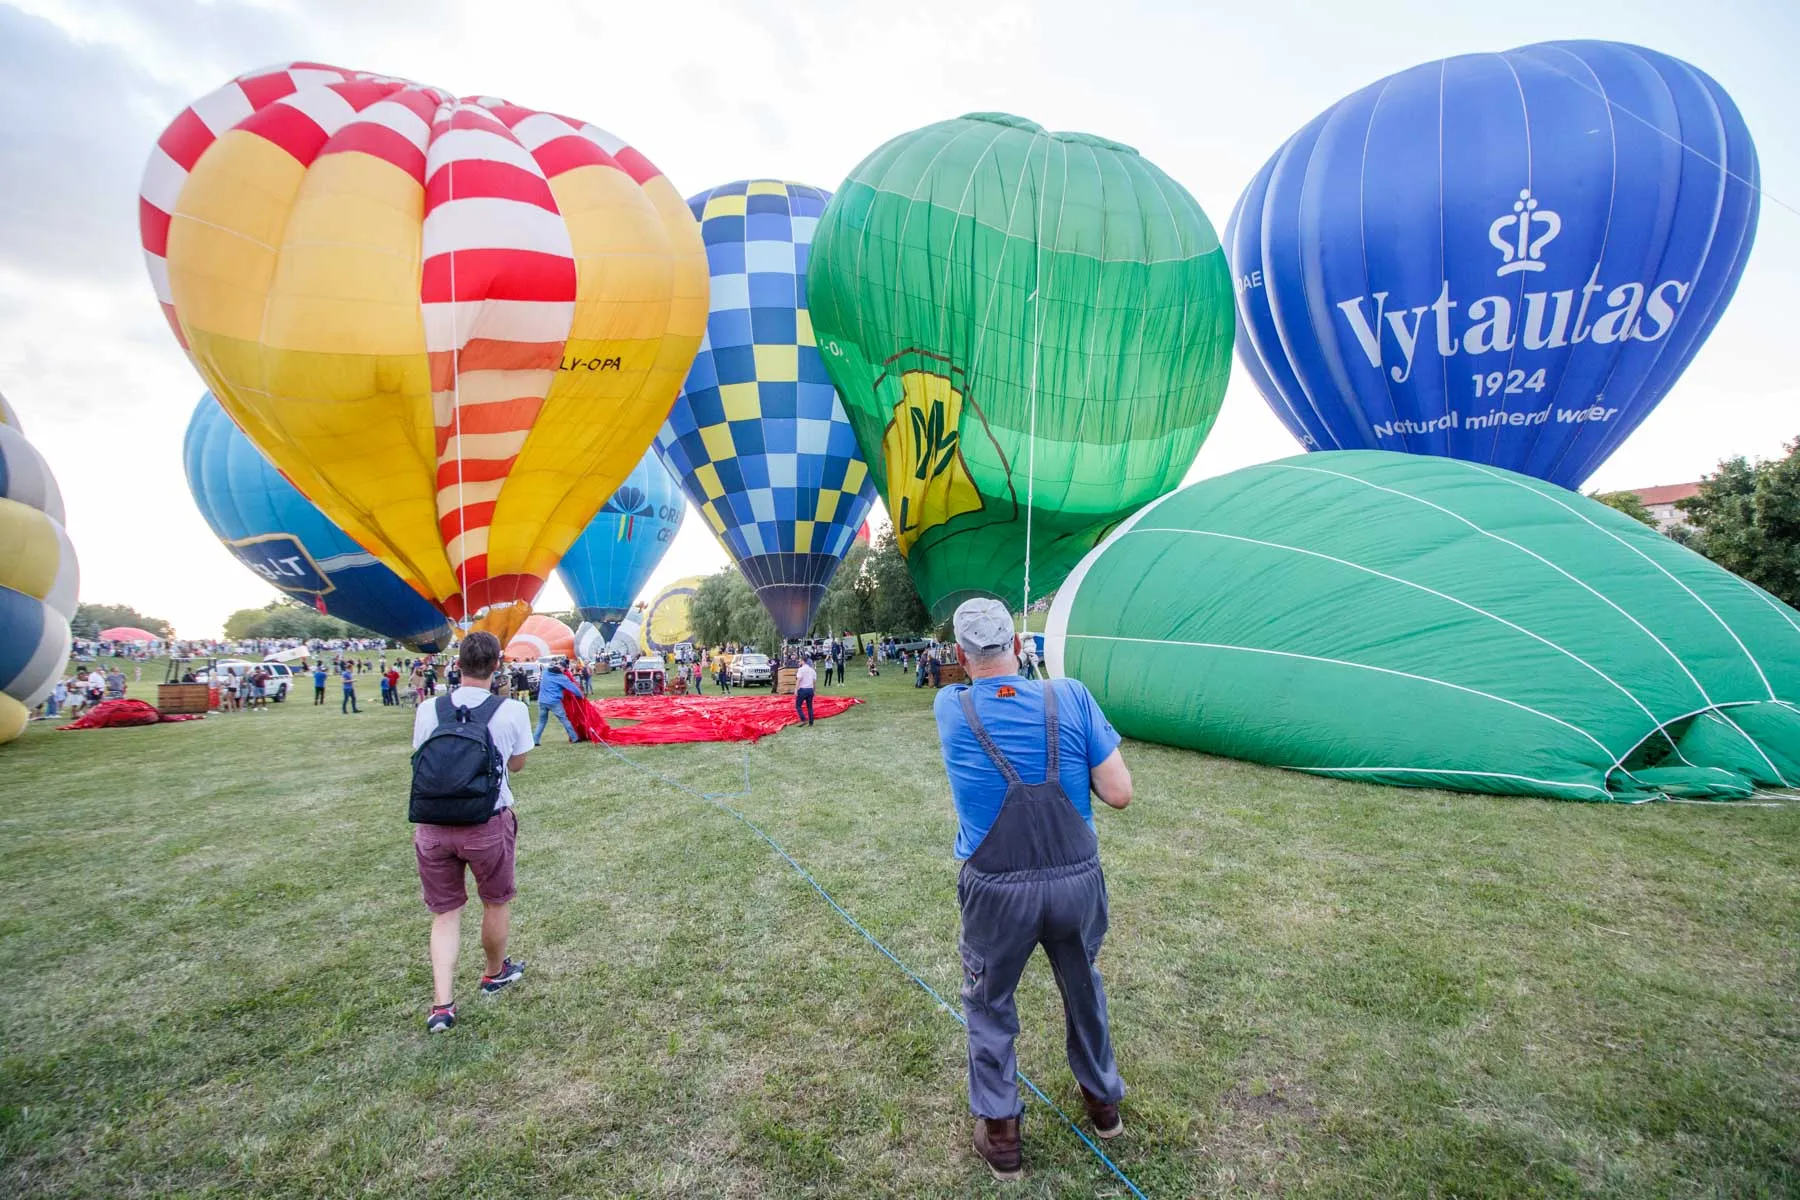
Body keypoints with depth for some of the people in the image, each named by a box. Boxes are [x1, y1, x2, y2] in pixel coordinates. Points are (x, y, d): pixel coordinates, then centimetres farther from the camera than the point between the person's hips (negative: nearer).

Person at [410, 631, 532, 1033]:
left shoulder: (428, 710, -4)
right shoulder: (512, 711, -11)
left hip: (433, 826, 2)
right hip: (488, 825, -2)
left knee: (445, 911, 18)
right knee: (497, 902, 21)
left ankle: (442, 1004, 13)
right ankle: (496, 974, 42)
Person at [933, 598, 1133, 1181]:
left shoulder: (950, 708, -11)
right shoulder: (1070, 697, -13)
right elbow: (1119, 793, -10)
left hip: (997, 891, -1)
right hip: (1077, 882, 2)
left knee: (988, 1004, 24)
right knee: (1083, 989, 29)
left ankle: (999, 1132, 36)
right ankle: (1103, 1099, 52)